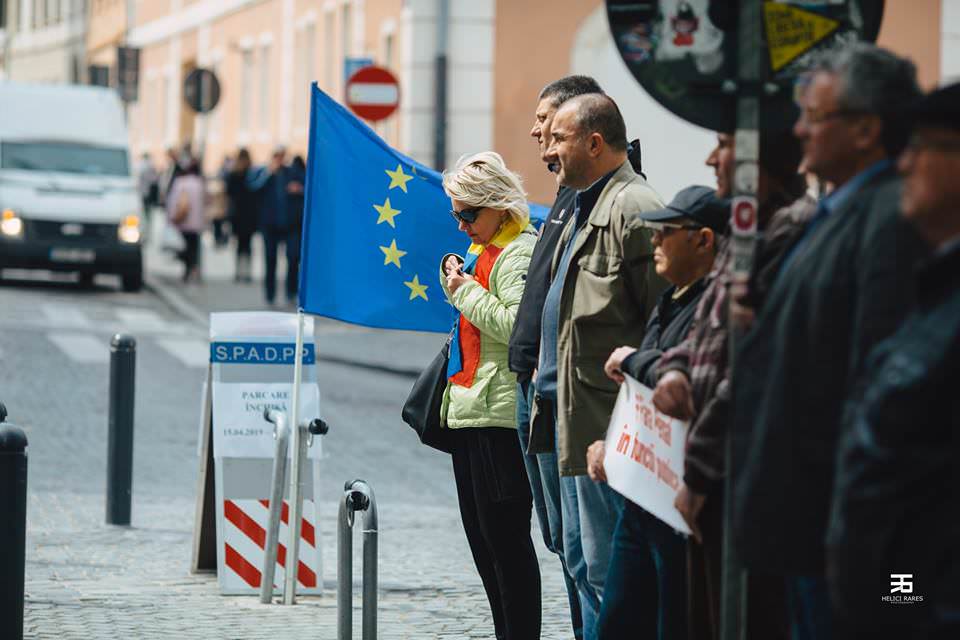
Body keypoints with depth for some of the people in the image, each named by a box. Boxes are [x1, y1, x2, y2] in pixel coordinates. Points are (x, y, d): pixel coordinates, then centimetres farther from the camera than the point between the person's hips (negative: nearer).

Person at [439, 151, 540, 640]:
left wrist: (469, 292, -14)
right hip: (469, 412, 11)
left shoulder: (520, 253, -12)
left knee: (503, 533, -8)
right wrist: (454, 280, 12)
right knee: (480, 533, 13)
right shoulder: (483, 250, 19)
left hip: (500, 416, -11)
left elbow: (518, 326, -23)